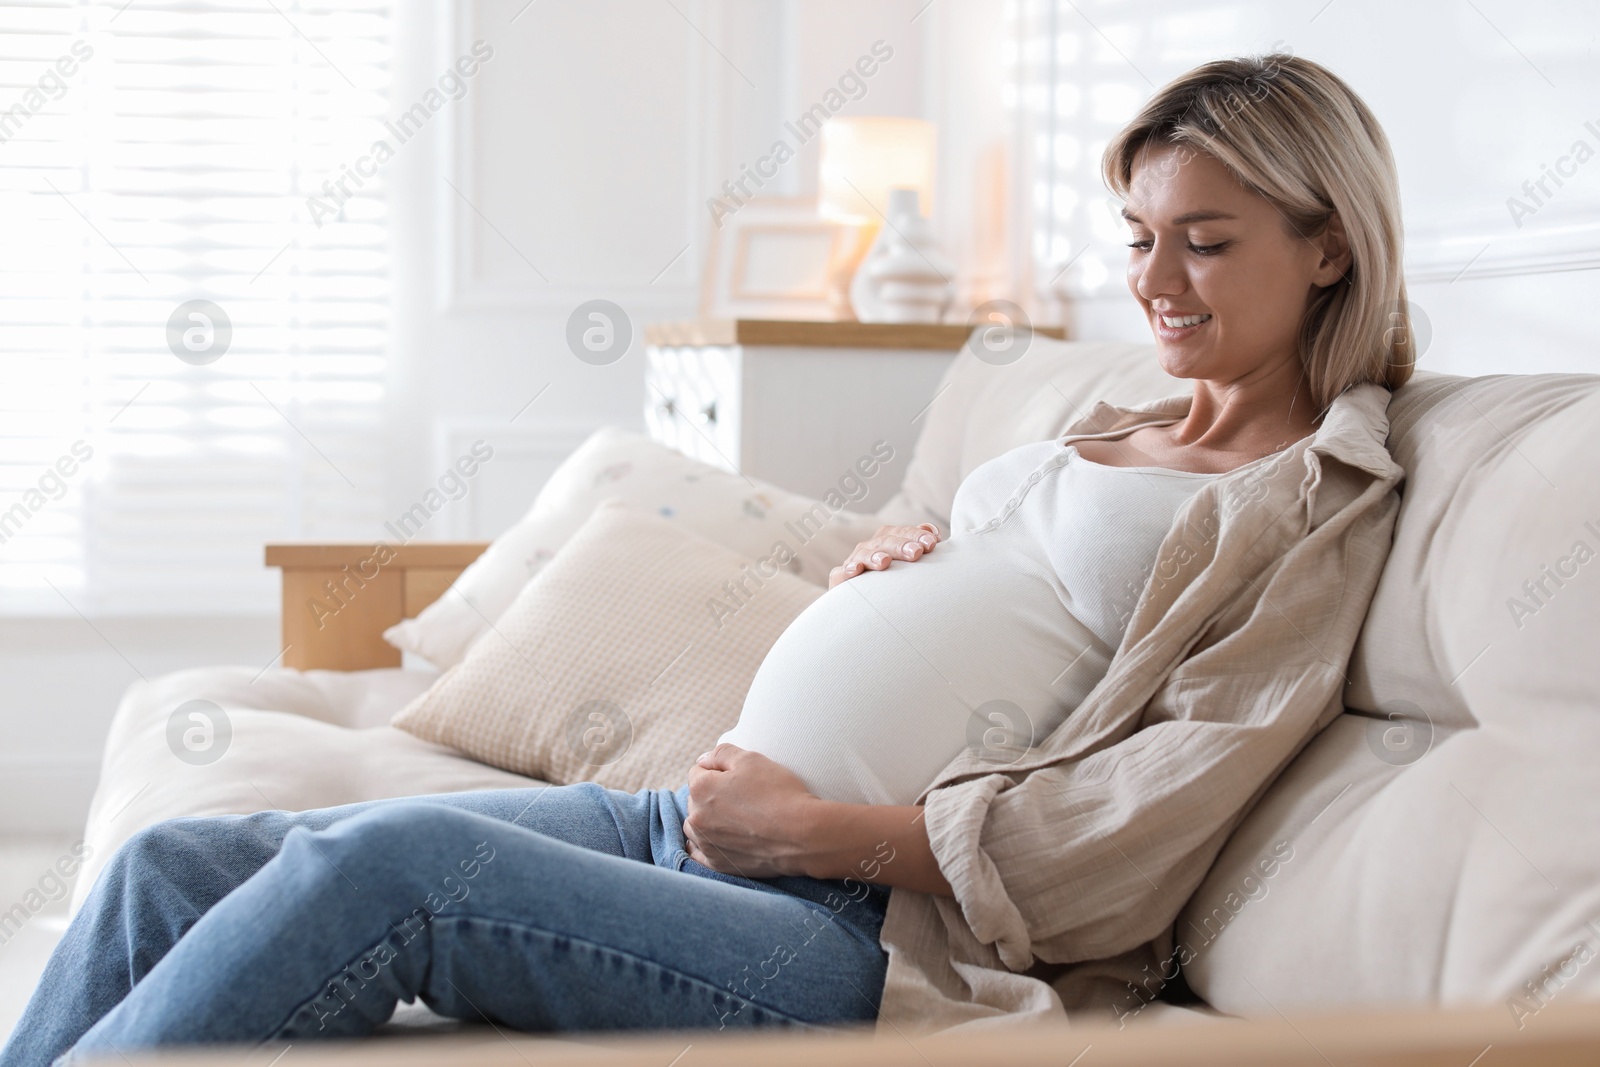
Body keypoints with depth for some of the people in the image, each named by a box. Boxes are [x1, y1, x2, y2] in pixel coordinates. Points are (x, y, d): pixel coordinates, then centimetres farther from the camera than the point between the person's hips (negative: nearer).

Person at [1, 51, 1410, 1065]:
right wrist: (879, 568, 9)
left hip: (875, 930, -8)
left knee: (382, 866, -28)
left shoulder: (1318, 504, 1)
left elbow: (1133, 838, -10)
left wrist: (816, 828, -13)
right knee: (176, 868, -5)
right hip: (704, 815, 8)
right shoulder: (1117, 432, 24)